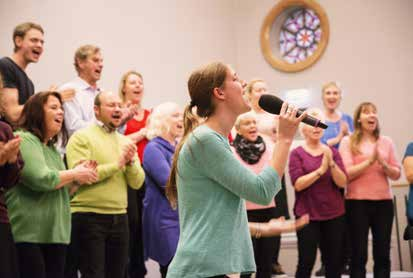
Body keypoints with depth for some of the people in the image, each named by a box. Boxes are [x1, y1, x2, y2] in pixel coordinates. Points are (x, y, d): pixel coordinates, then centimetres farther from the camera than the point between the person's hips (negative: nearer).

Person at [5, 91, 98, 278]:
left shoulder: (52, 148, 21)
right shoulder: (24, 140, -8)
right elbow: (40, 180, -21)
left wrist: (78, 178, 7)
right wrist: (74, 175, -7)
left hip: (56, 233, 9)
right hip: (29, 234, -9)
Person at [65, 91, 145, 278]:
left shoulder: (125, 142, 14)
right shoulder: (82, 137, -4)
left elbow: (137, 183, 8)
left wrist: (131, 162, -12)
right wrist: (117, 164, -14)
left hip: (119, 217, 6)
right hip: (89, 217, -6)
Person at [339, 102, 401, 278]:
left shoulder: (386, 142, 10)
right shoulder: (348, 142, 0)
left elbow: (396, 174, 8)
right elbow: (346, 174, -9)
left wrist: (383, 164, -11)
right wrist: (370, 161, -16)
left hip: (384, 202, 3)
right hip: (357, 203, -3)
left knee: (383, 254, 5)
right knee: (359, 255, 0)